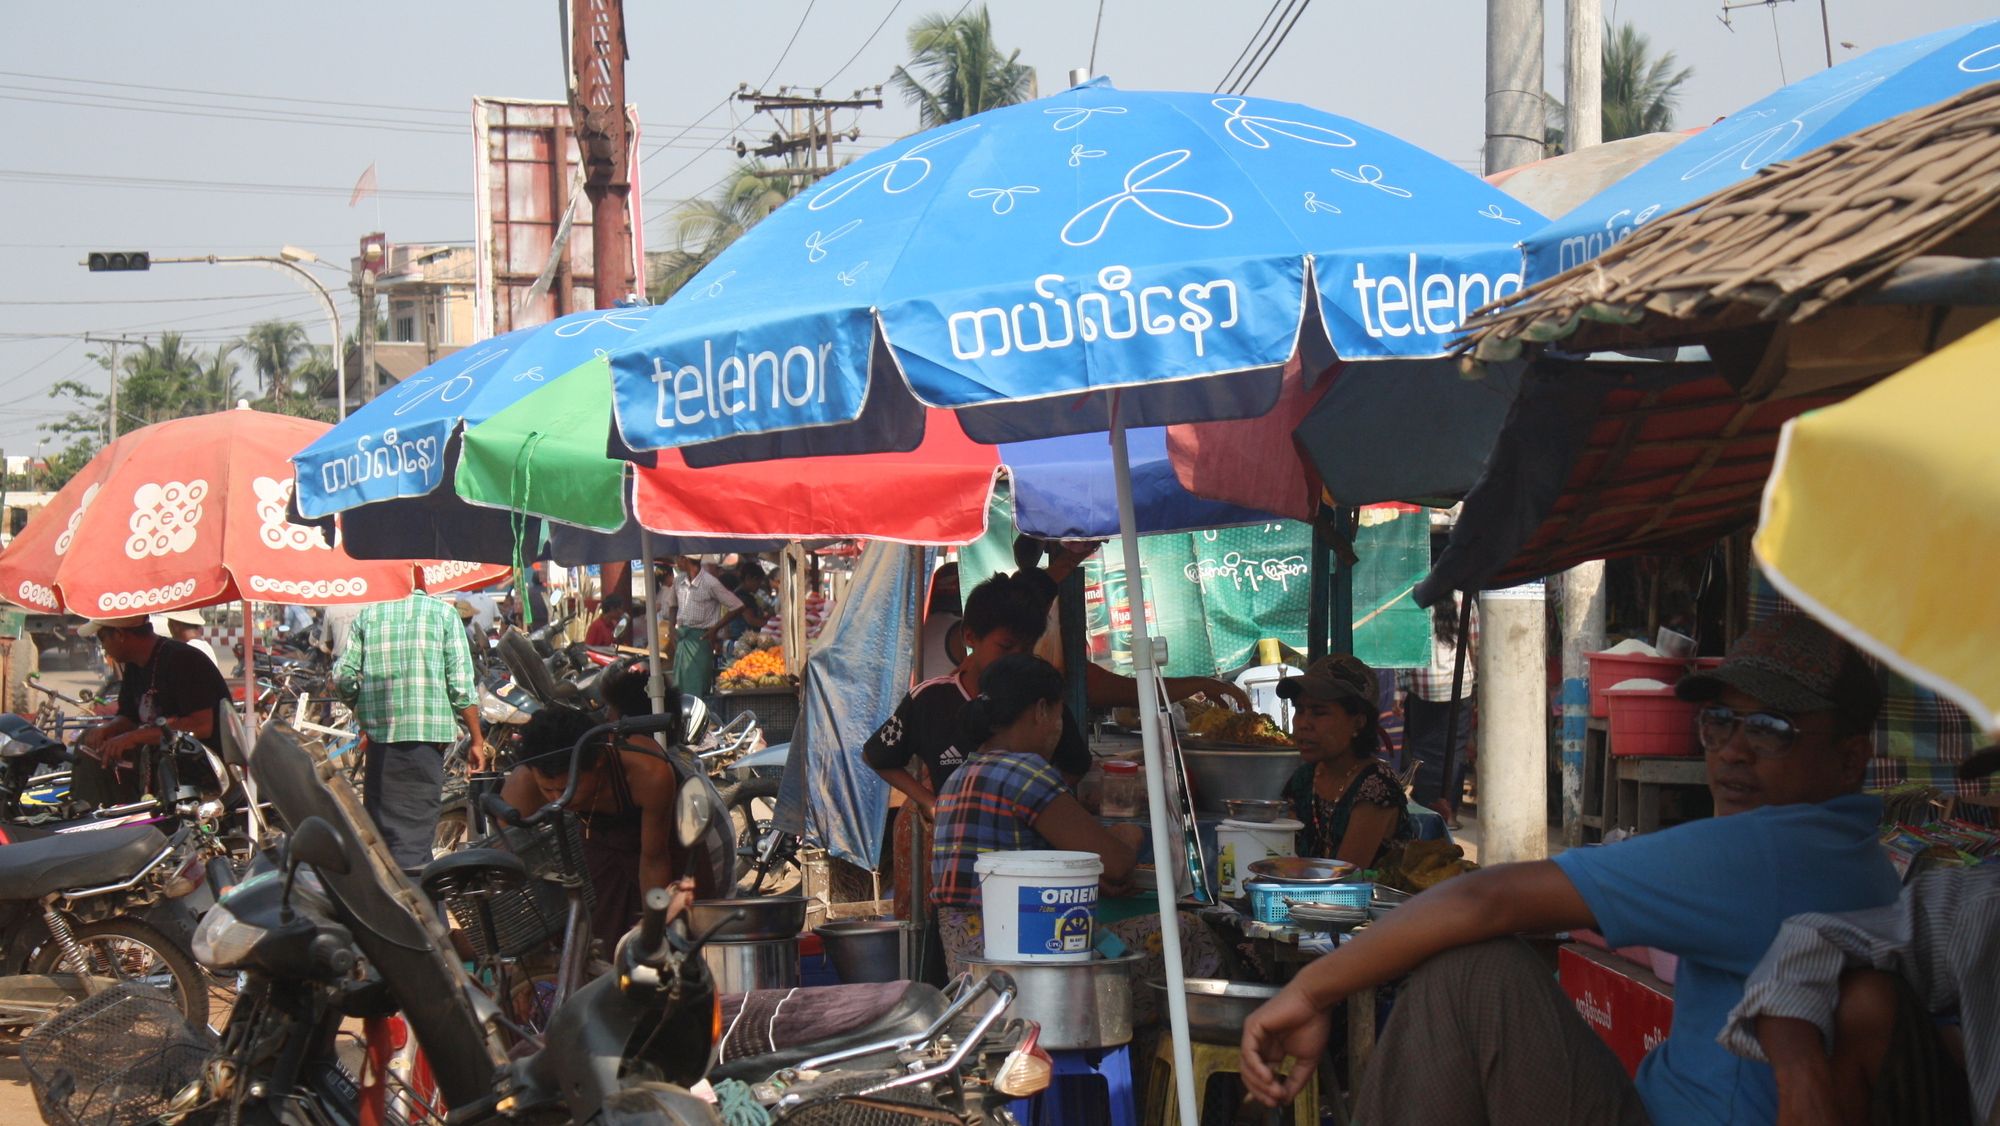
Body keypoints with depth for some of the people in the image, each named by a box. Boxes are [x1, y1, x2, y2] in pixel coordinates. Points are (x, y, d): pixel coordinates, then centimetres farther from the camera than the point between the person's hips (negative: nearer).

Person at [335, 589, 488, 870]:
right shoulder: (442, 612, 2)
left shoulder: (367, 615, 9)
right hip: (427, 735, -2)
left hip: (379, 733, 3)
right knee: (417, 827, -2)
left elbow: (343, 676, 3)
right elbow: (461, 685, -4)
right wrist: (477, 740, 3)